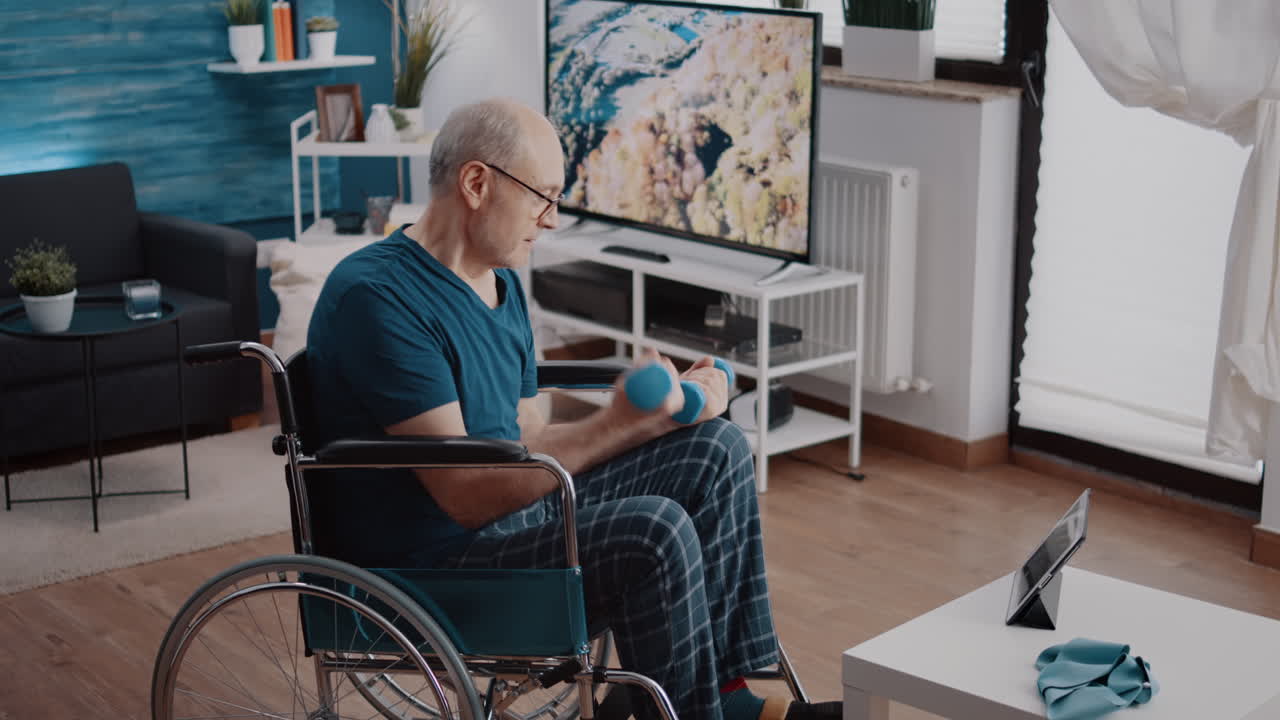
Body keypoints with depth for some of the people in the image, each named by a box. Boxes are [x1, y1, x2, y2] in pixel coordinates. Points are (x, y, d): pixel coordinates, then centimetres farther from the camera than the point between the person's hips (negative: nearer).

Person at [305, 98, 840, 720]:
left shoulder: (500, 284, 11)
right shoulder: (377, 295, -21)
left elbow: (530, 441, 11)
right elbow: (466, 494, -25)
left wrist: (665, 408, -1)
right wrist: (621, 423, -31)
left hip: (515, 509, 10)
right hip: (429, 560, -10)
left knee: (715, 450, 4)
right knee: (653, 532, -29)